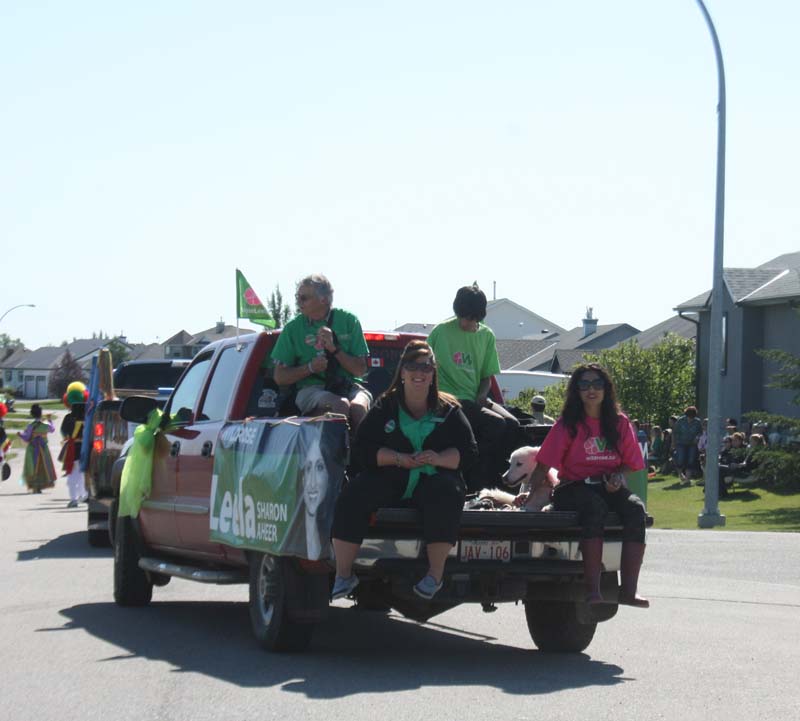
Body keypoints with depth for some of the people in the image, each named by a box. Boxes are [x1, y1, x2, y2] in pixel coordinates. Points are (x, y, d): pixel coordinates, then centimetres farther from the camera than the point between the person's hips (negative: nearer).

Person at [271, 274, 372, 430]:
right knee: (340, 405, -35)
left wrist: (335, 349, -9)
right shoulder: (293, 328, 7)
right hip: (311, 388, -1)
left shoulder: (348, 321, 6)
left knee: (358, 407, -34)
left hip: (349, 385, 1)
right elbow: (280, 377, 7)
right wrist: (310, 367, -9)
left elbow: (360, 370, 5)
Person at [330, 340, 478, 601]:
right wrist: (398, 458, -13)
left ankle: (435, 574, -31)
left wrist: (440, 458, -15)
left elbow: (469, 451, 5)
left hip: (432, 480, -1)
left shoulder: (448, 410, 12)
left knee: (447, 493, -36)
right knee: (352, 496, -27)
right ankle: (343, 575, -23)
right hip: (389, 480, 1)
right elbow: (362, 447, 3)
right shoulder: (385, 407, 12)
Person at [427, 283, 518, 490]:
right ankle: (477, 483, -18)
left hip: (476, 398, 5)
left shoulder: (487, 336, 11)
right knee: (495, 424, -27)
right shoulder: (442, 331, -4)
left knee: (511, 424, -21)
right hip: (451, 400, -5)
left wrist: (482, 395, -3)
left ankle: (493, 482, -13)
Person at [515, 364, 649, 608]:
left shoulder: (619, 423, 10)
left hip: (609, 487, 3)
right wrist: (529, 491, -14)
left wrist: (617, 477, -7)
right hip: (575, 486, -3)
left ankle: (629, 590, -31)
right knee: (594, 508, -38)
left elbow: (629, 462, 15)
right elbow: (545, 462, -1)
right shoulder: (568, 424, 2)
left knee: (636, 508, -29)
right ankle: (593, 589, -39)